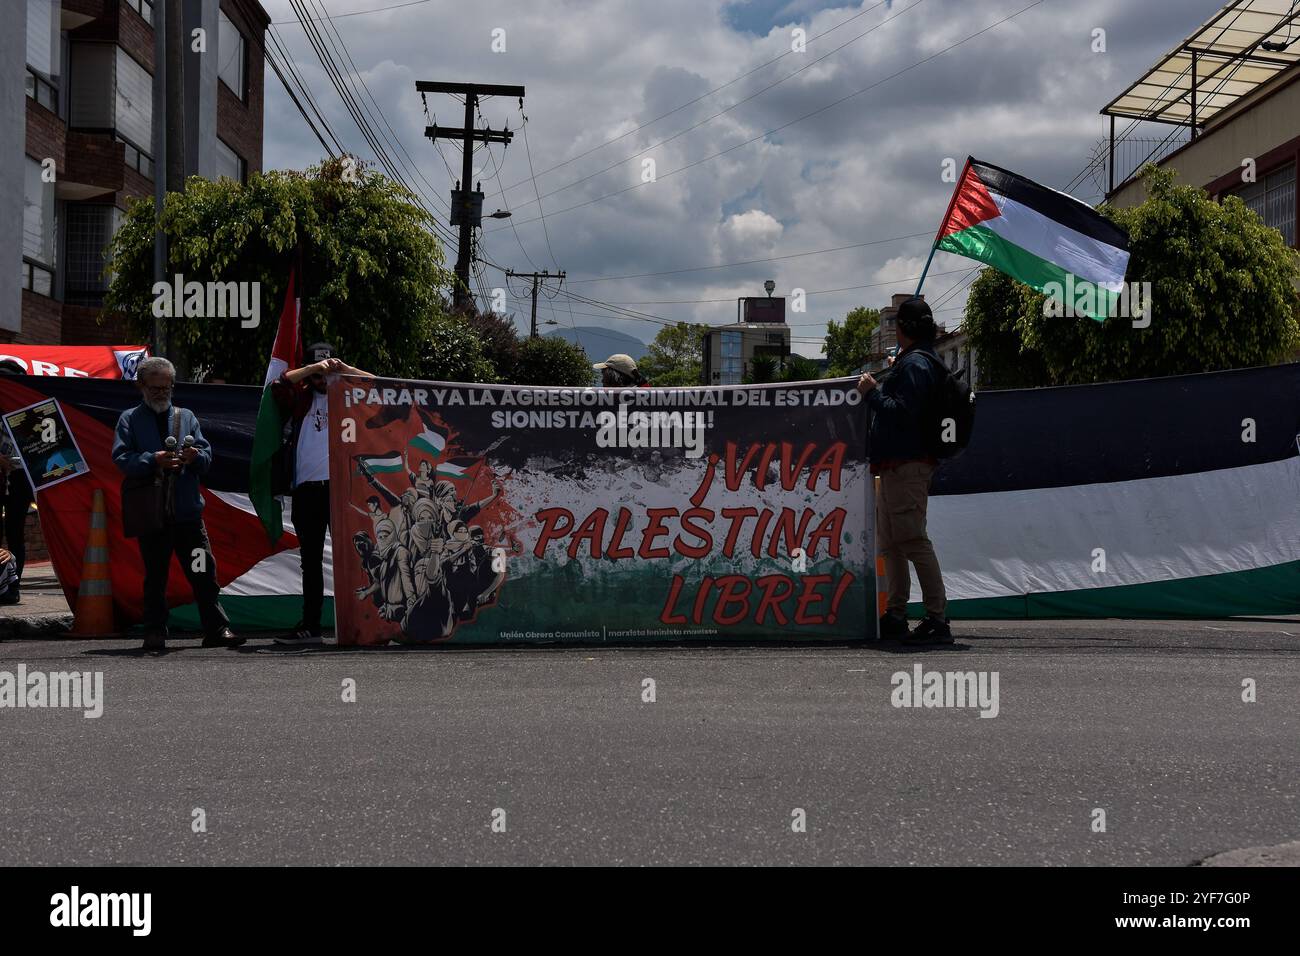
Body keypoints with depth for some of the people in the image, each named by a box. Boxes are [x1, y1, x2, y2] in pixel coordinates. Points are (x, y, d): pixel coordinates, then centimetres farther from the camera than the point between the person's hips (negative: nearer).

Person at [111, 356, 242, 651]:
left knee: (204, 572, 0)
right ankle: (155, 632, 12)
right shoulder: (130, 419, 7)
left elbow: (207, 456, 9)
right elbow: (121, 458, -6)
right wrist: (154, 460, -20)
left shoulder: (186, 416, 16)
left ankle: (217, 629, 3)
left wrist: (195, 456, -14)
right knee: (155, 576, 5)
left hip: (188, 509, 2)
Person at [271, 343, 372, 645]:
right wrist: (312, 369, -8)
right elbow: (278, 387, 0)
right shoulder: (302, 397, 16)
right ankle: (310, 626, 7)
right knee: (310, 559, 5)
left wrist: (345, 369, -4)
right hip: (307, 487, 2)